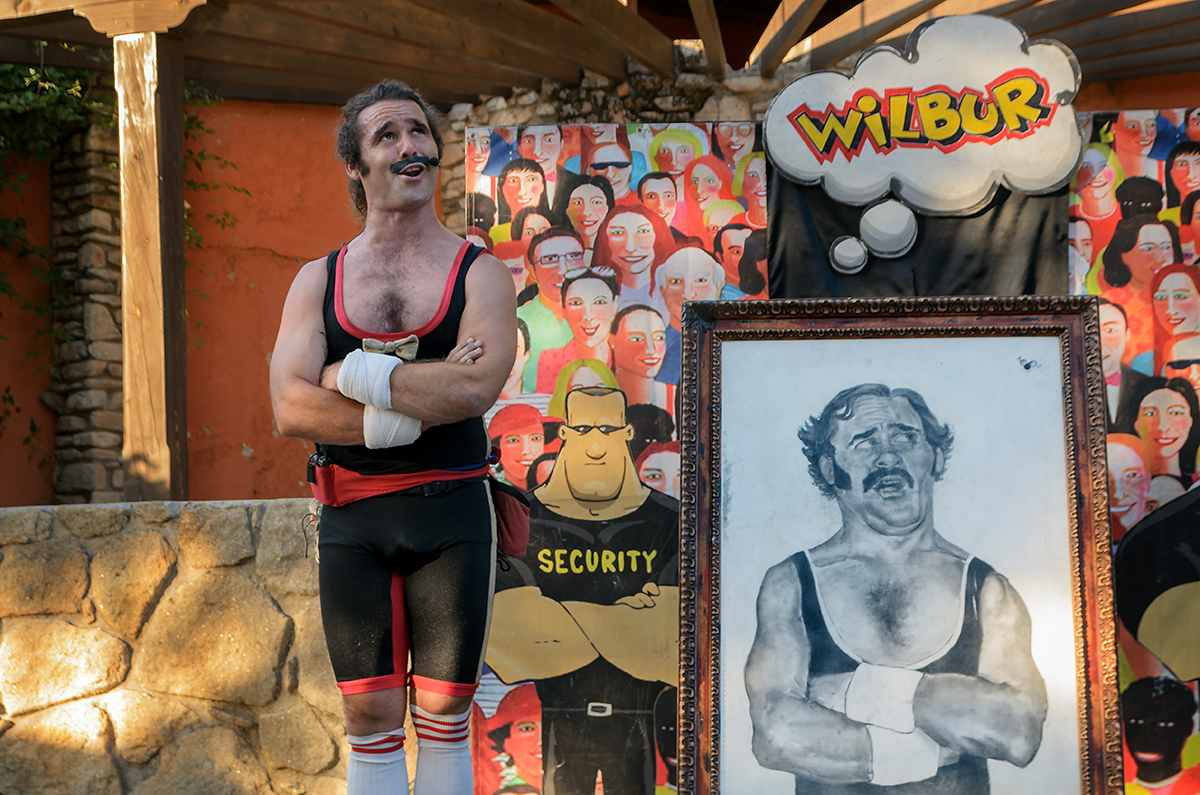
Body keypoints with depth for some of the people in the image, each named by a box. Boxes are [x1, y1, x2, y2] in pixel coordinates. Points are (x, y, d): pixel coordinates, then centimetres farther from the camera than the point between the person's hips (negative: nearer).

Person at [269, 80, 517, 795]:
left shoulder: (479, 272, 3)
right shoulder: (318, 280, 8)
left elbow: (477, 387, -16)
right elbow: (291, 408, -6)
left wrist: (351, 374, -12)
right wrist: (422, 399, -14)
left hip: (450, 510, -1)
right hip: (352, 520, 1)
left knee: (444, 715, 6)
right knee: (372, 716, 6)